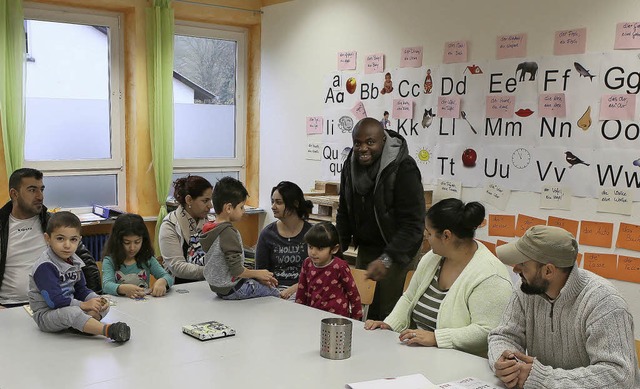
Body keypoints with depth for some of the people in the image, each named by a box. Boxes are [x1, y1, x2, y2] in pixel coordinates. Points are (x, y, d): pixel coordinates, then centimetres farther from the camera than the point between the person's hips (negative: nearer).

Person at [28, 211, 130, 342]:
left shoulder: (74, 262, 7)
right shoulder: (45, 266, -20)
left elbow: (81, 289, 14)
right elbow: (54, 299, -25)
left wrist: (96, 299, -7)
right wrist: (83, 305, -22)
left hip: (68, 306, 9)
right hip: (46, 315, -9)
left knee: (104, 306, -2)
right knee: (73, 312, -37)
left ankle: (79, 326, -28)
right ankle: (108, 330, -45)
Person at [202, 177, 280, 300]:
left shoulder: (210, 230, 6)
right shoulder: (229, 233, -23)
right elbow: (236, 270, -24)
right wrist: (258, 274, -7)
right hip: (231, 289, -9)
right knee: (274, 292, -4)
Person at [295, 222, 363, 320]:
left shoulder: (339, 267, -10)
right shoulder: (307, 264, 4)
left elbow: (353, 293, -1)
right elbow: (301, 290, 14)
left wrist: (356, 318, 3)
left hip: (336, 316, -5)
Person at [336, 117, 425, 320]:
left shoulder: (403, 168, -19)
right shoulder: (350, 165, 2)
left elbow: (412, 223, -22)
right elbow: (345, 212, 14)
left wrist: (387, 259, -30)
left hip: (397, 252, -6)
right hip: (365, 249, 6)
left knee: (390, 315, -8)